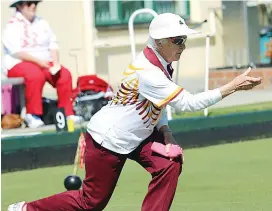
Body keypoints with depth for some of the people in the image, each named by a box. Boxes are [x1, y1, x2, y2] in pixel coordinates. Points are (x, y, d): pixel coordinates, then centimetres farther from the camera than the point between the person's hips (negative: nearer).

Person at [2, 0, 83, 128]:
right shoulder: (12, 26, -5)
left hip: (43, 63, 6)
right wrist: (37, 61, -23)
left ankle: (67, 112, -14)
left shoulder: (42, 23, 14)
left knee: (65, 75, -20)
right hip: (19, 64, -6)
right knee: (36, 75, -37)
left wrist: (56, 64, -9)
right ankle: (32, 115, -27)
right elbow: (16, 51, -16)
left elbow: (53, 45, 9)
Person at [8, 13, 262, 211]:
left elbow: (158, 102, 10)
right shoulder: (147, 73, -32)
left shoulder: (160, 64, -3)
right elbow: (188, 102, -35)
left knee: (169, 163, -14)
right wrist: (232, 86, -35)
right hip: (107, 141, -9)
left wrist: (164, 130, -8)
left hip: (135, 135, 9)